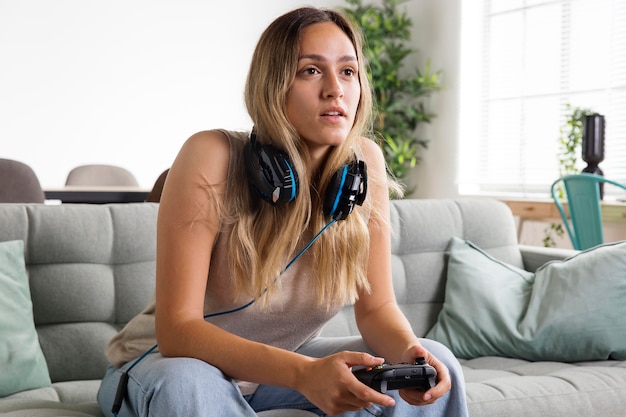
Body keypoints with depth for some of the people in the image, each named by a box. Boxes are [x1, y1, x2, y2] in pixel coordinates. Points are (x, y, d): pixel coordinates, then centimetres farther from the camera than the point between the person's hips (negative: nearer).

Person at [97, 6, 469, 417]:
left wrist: (409, 352, -29)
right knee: (187, 384, -38)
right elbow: (177, 329, -29)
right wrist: (304, 373, -43)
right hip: (166, 363, -4)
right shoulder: (212, 157, -26)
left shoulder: (364, 164, -13)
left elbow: (377, 307, -6)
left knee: (437, 362, -11)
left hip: (281, 362, 4)